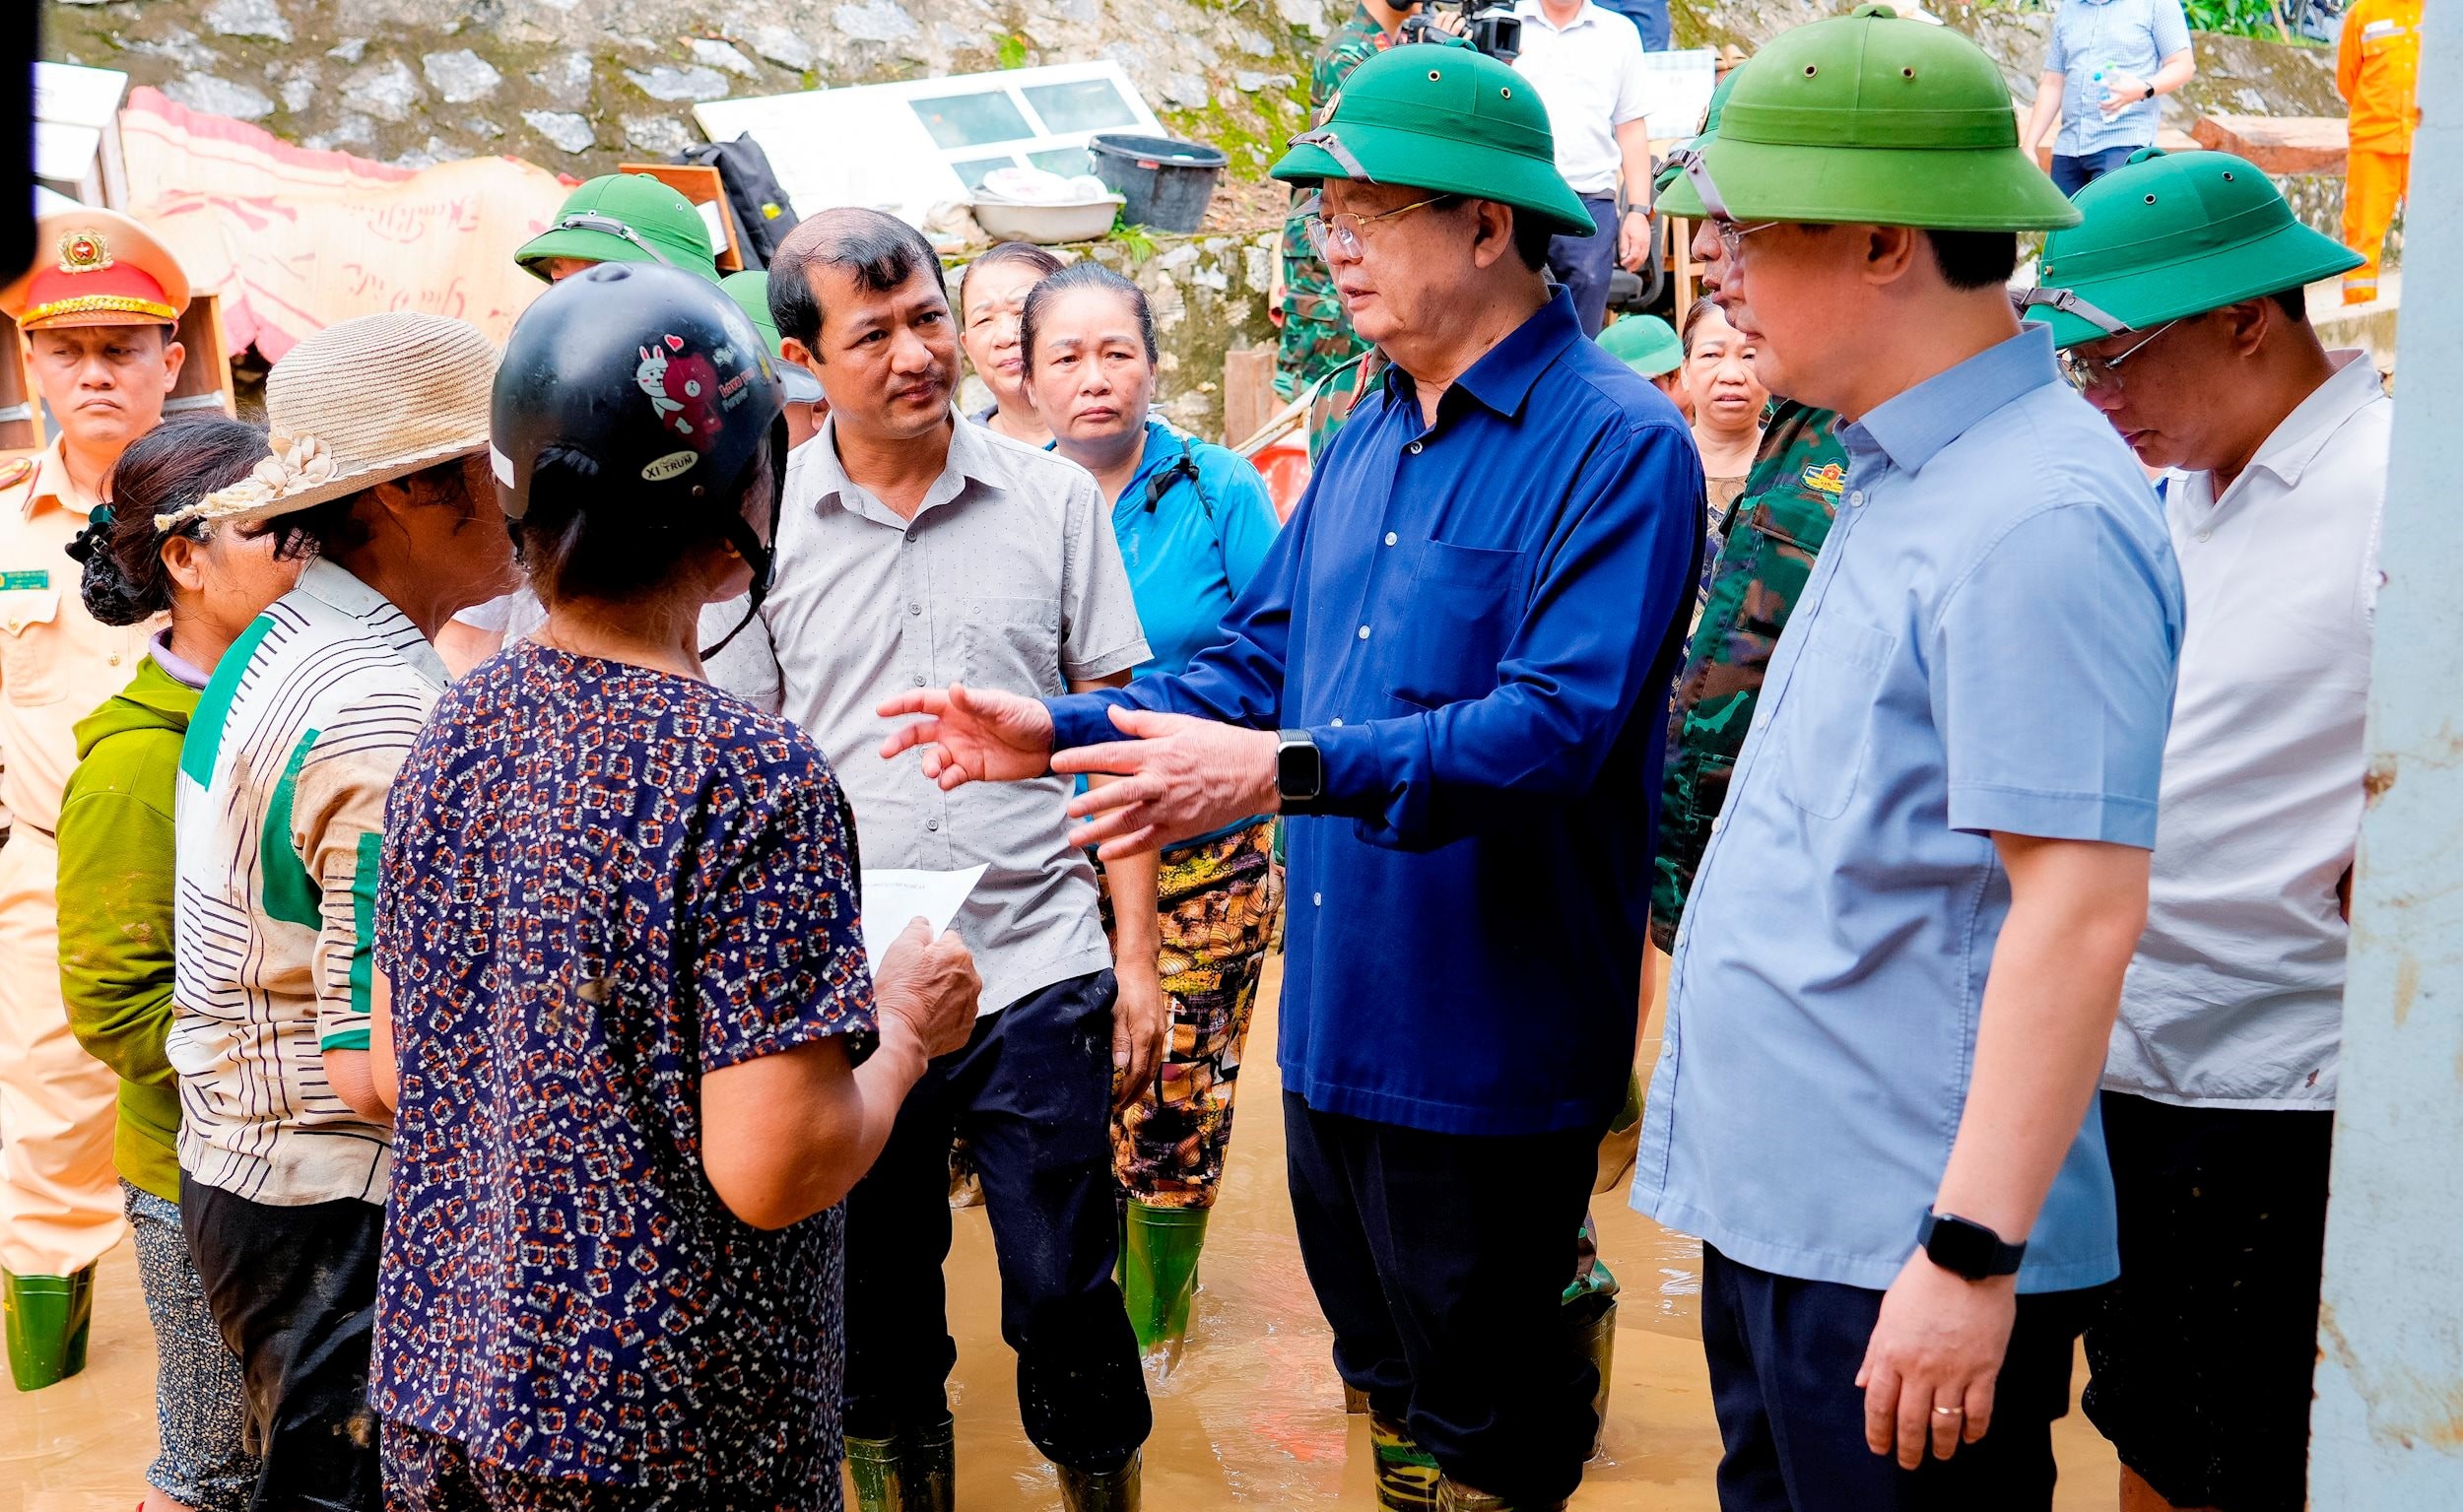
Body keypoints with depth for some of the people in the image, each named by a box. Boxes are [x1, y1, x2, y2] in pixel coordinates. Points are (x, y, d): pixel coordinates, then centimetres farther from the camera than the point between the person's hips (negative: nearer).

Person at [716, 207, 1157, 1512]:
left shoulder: (1053, 499, 0)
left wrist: (1137, 957, 1)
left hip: (1040, 976, -1)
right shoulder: (761, 524, 0)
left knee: (1066, 1304, 4)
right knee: (878, 1317, 15)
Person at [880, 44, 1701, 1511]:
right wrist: (1061, 730, 3)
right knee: (1388, 1386, 22)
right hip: (1337, 1020, 8)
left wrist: (1288, 770, -35)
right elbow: (1264, 659, 15)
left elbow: (1559, 721, -27)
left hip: (1485, 1045, -8)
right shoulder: (1368, 436, 11)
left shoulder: (1617, 444, -16)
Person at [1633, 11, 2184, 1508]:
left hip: (1907, 1260, -9)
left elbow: (2084, 905, -24)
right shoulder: (1905, 482, 11)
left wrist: (1972, 1253, -24)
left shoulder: (2039, 517, -20)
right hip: (1780, 1213, 10)